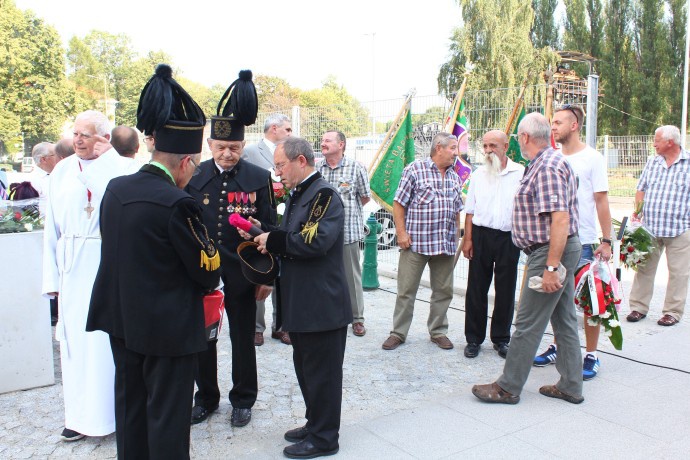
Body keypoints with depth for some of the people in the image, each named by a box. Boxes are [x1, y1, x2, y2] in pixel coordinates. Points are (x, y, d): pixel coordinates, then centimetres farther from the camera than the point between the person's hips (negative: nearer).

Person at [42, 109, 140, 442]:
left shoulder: (121, 168, -3)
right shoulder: (62, 171, 9)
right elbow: (53, 228, 10)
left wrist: (102, 156, -16)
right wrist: (52, 276, 6)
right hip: (73, 267, 4)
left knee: (108, 337, 0)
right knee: (75, 336, 9)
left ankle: (109, 409, 16)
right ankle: (82, 413, 22)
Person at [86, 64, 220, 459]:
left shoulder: (115, 188, 0)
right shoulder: (177, 203, -23)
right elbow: (209, 271, -14)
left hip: (121, 321, 7)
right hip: (168, 328, -7)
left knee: (130, 406, 21)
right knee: (167, 416, 7)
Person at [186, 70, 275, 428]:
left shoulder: (259, 179, -4)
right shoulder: (193, 178, -1)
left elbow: (269, 230, -2)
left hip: (242, 275, -1)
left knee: (243, 339, 11)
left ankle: (242, 400, 29)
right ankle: (206, 398, 32)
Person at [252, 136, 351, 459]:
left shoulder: (324, 194, -15)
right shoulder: (298, 195, 15)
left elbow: (316, 240, -27)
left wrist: (272, 240, -17)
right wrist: (267, 235, -1)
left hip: (322, 304, -10)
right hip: (300, 303, 10)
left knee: (321, 372, 4)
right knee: (305, 369, 20)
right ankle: (315, 424, 35)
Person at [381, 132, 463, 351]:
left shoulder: (454, 177, 14)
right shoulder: (415, 169, -4)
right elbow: (399, 203, -5)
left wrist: (456, 237, 15)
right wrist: (401, 233, -11)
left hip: (445, 245, 6)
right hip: (416, 242, -5)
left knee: (444, 291, 11)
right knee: (406, 290, 2)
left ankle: (438, 331, 25)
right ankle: (398, 333, 14)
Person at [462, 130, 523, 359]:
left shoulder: (520, 173, 1)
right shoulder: (479, 174, 9)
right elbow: (470, 210, 9)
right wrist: (468, 239, 2)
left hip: (509, 238, -1)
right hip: (481, 235, 2)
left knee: (506, 290, 7)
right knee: (476, 289, 5)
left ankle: (501, 338, 21)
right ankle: (473, 338, 16)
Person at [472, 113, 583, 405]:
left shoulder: (546, 167, -18)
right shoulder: (551, 161, 16)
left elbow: (560, 219, -26)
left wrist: (551, 266, -27)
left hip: (550, 251, -11)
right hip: (563, 250, 11)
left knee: (527, 324, -2)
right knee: (564, 320, 15)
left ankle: (508, 387, 9)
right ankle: (570, 386, 24)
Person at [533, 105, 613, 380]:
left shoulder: (592, 158, -5)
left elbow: (601, 201, -6)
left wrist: (606, 241, -10)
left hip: (583, 242, -5)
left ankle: (591, 356, 14)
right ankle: (558, 347, 26)